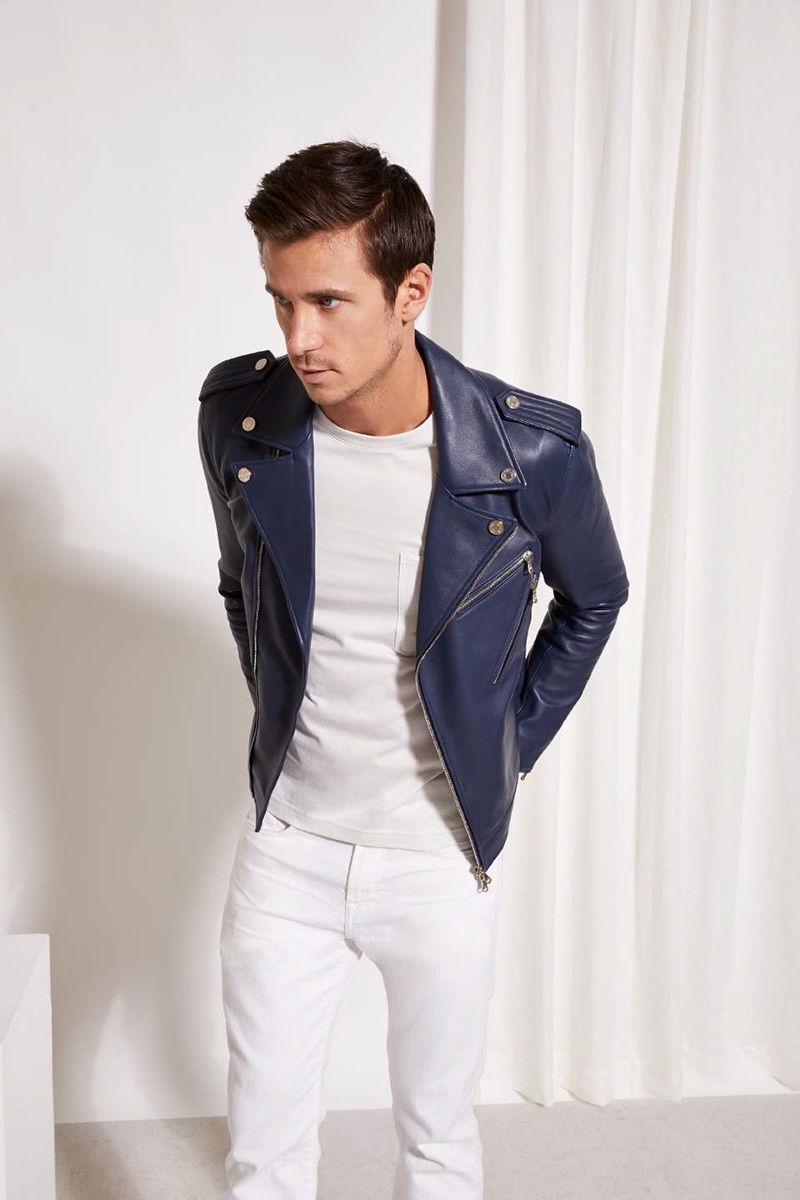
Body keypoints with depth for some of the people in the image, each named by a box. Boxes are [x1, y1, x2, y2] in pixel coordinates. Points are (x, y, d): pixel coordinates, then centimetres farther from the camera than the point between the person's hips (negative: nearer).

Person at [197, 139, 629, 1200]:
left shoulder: (536, 453, -20)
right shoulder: (237, 413, -11)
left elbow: (592, 600, 2)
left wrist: (510, 746, 0)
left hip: (443, 856, -1)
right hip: (286, 843, 2)